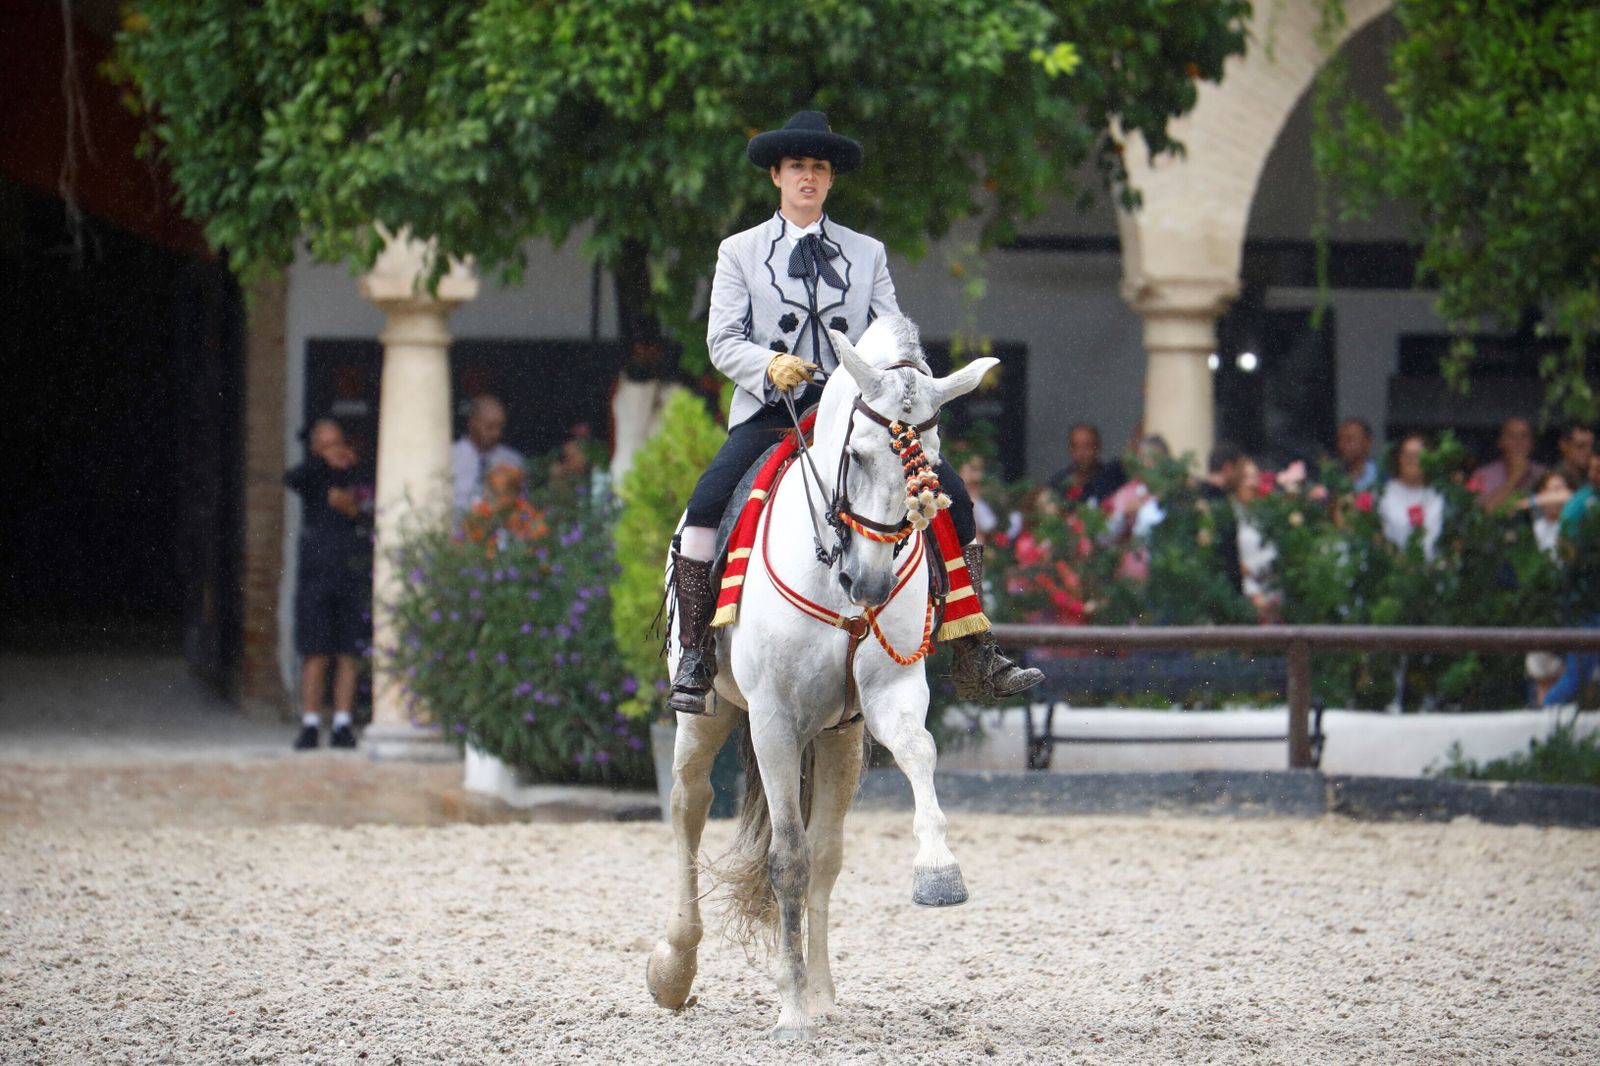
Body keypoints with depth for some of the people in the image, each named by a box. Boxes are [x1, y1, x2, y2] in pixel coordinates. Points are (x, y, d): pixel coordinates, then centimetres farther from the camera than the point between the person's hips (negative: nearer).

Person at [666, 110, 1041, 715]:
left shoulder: (867, 254, 16)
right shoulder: (739, 252, 10)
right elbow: (722, 341, 1)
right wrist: (769, 364, -20)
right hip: (770, 412, -2)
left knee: (950, 493, -16)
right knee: (707, 502, -28)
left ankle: (977, 661, -13)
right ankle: (693, 658, -18)